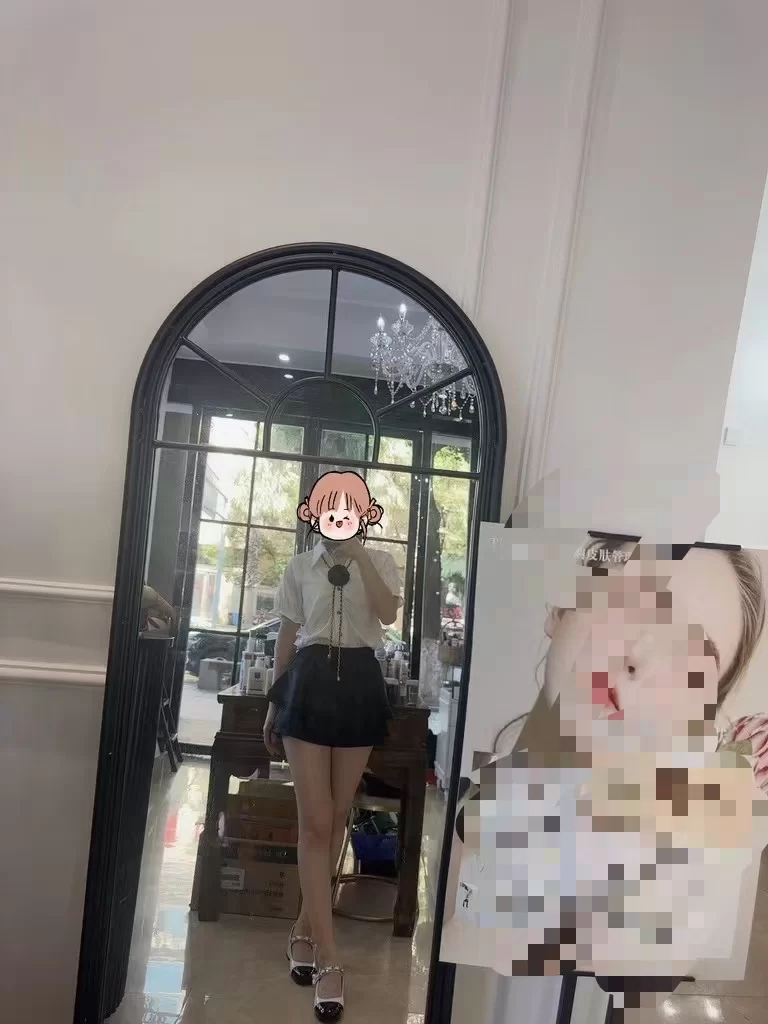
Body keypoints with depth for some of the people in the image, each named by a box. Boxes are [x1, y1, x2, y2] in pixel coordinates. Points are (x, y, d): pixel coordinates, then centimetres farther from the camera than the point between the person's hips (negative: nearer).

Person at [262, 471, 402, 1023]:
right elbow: (287, 637, 10)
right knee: (316, 821, -5)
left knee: (337, 818, 10)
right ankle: (330, 959, 2)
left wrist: (360, 557, -16)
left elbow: (388, 614, -14)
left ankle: (307, 926, 29)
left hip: (358, 684, 1)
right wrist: (274, 703, 12)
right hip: (310, 682, -1)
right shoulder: (300, 567, 6)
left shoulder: (381, 562, 5)